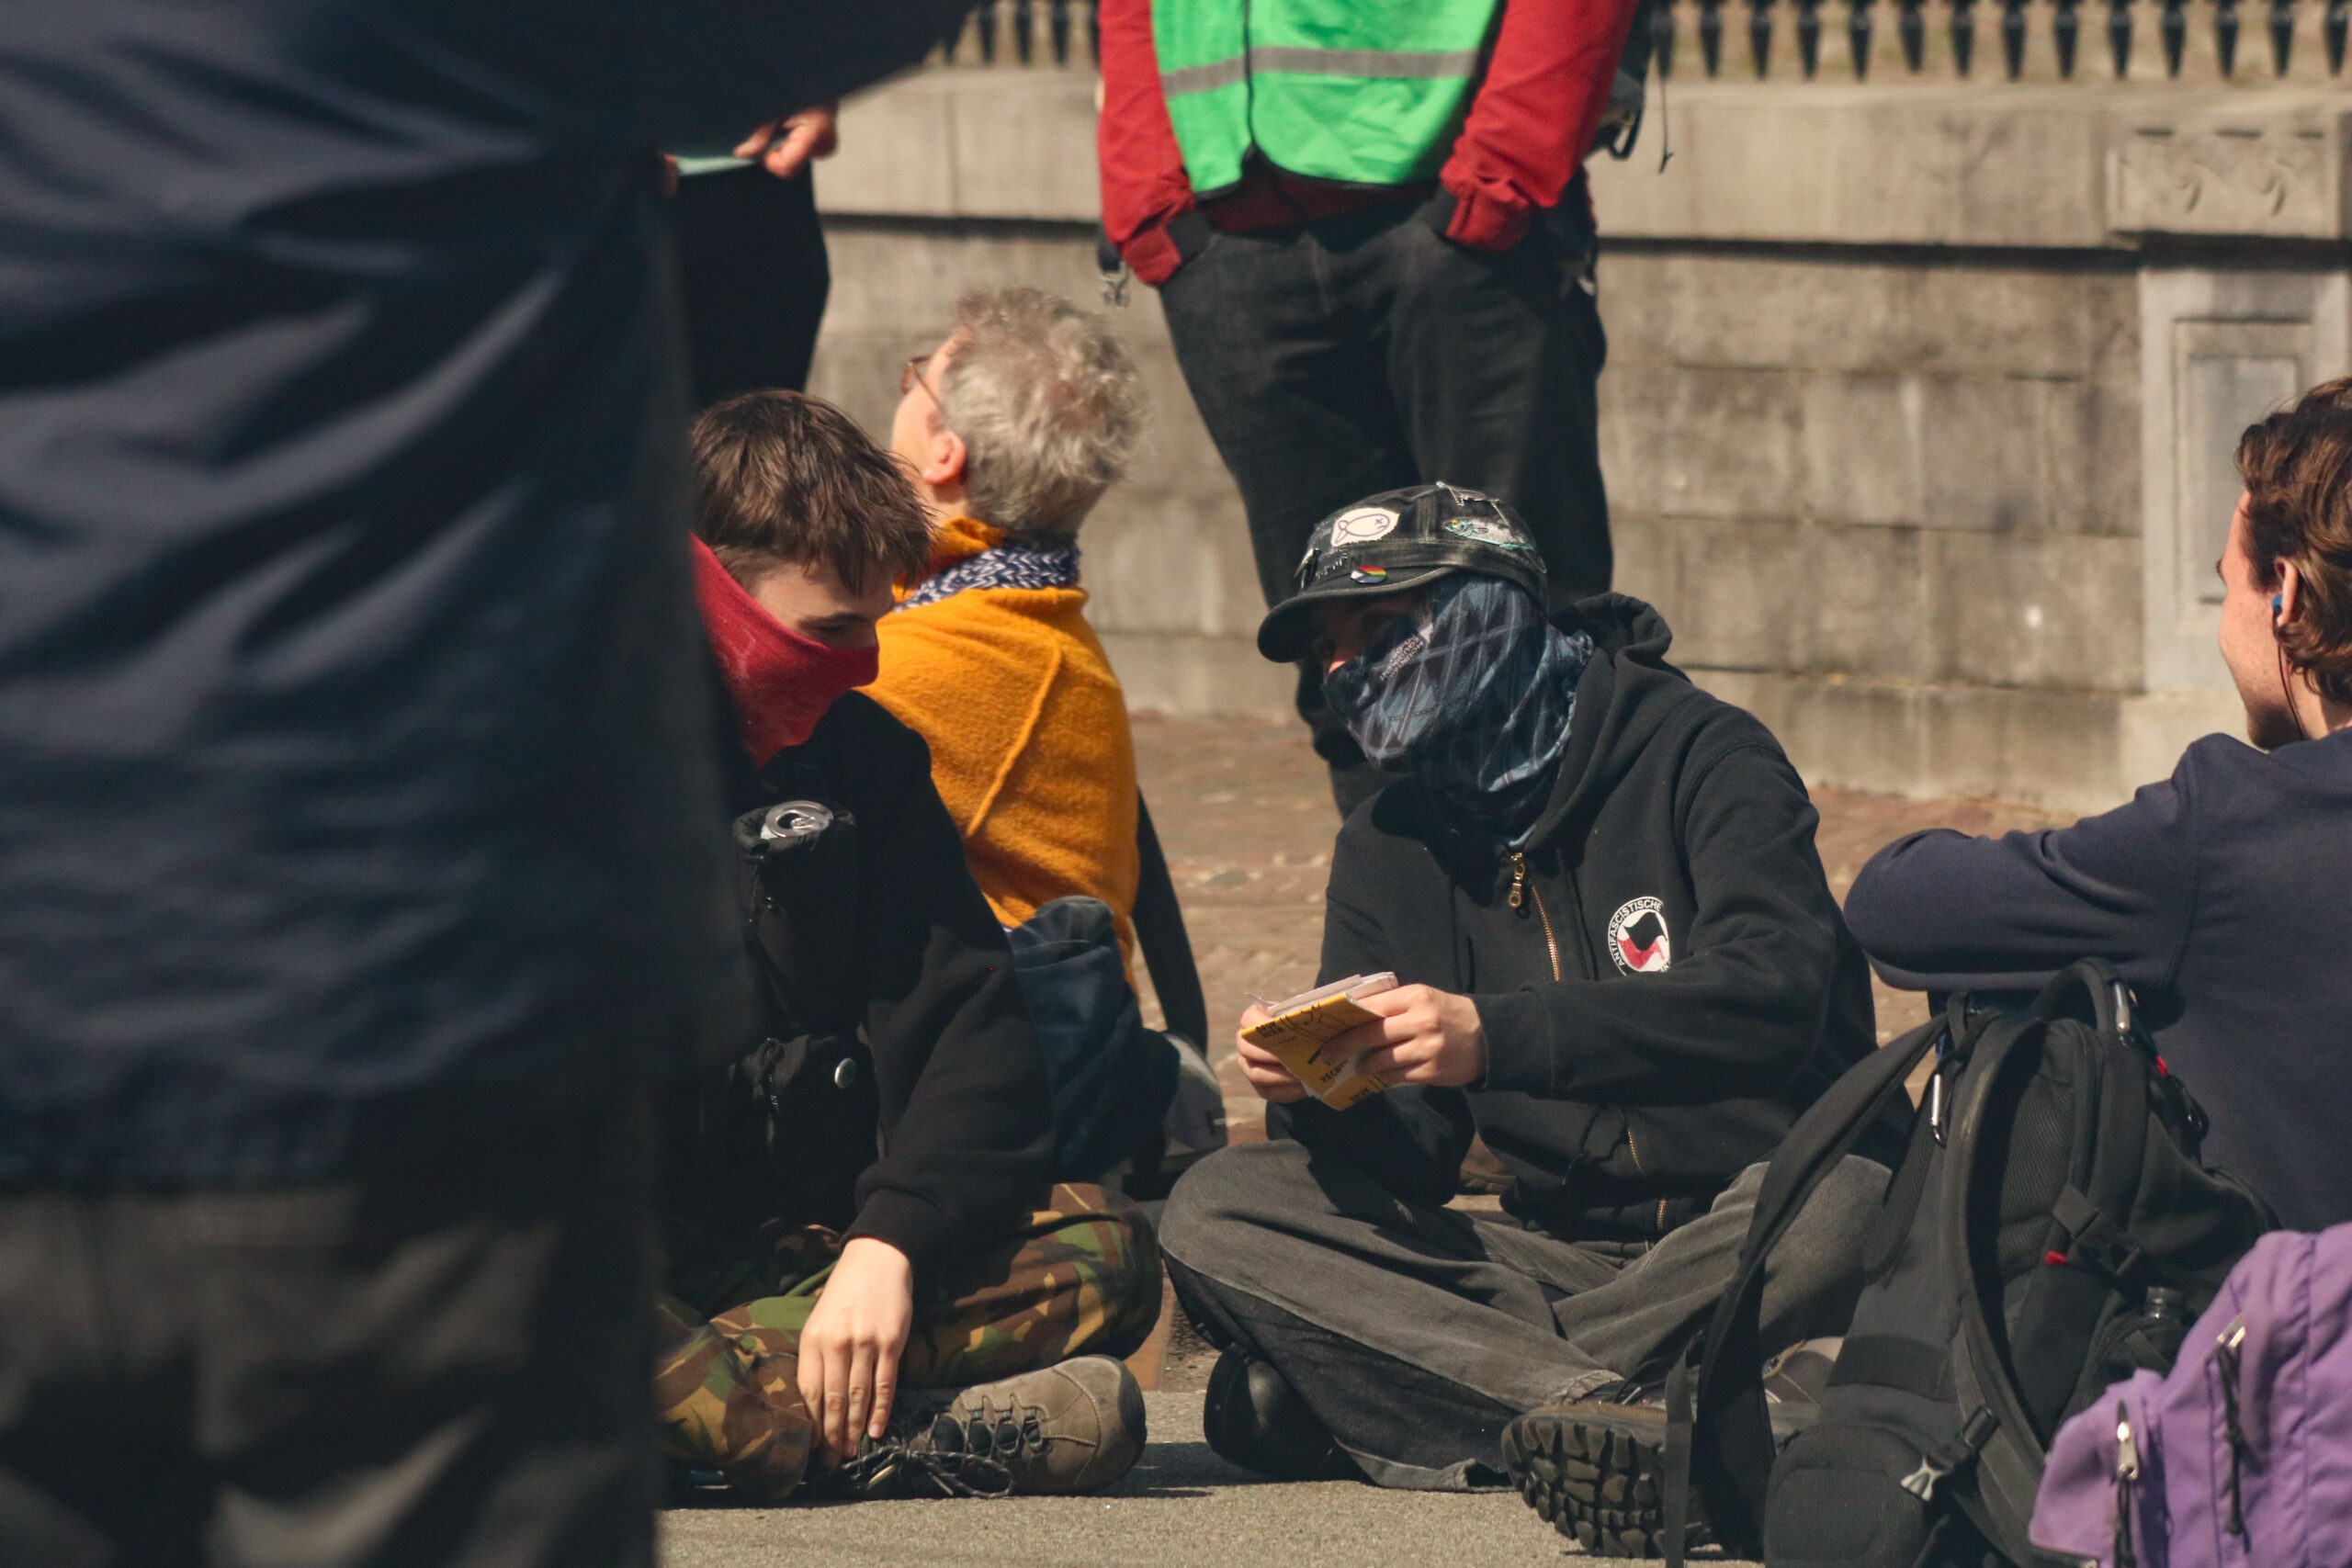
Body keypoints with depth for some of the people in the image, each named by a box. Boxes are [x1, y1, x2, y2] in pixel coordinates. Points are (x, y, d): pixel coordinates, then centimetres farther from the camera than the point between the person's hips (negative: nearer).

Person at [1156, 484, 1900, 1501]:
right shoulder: (1390, 847, 12)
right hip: (1568, 1253, 5)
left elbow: (1774, 1001, -23)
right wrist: (1322, 1095, -17)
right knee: (1217, 1212, -14)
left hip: (1751, 1234, -4)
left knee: (1832, 1211, -40)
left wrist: (1496, 1037, -32)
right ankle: (1595, 1403, -30)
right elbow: (1414, 1157, 7)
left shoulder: (1697, 758, -5)